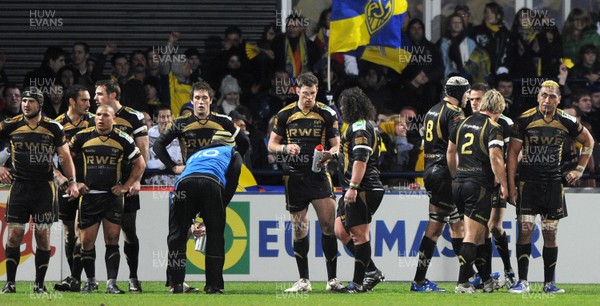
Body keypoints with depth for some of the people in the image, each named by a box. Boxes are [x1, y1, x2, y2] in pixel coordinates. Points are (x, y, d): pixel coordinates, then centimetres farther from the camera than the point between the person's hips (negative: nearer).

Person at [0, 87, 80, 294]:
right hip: (19, 186, 0)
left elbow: (65, 157, 10)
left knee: (43, 236, -1)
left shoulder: (53, 128, 3)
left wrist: (72, 182, 1)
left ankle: (39, 284, 7)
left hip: (44, 187, 0)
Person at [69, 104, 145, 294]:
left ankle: (111, 283, -4)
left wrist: (126, 186, 3)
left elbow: (140, 164, 10)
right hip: (89, 196, 1)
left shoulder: (123, 140, 1)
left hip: (113, 195, -1)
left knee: (112, 240, -6)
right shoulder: (82, 137, 1)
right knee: (87, 241, 0)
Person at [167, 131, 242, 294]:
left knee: (177, 233, 13)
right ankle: (213, 285, 8)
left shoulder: (195, 154, 44)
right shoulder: (231, 152, 33)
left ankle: (176, 283, 7)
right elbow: (233, 178, 14)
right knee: (215, 236, 10)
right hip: (212, 183, -3)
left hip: (184, 182, 3)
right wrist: (222, 205, 15)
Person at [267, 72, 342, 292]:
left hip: (318, 175, -1)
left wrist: (330, 154, -16)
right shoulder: (285, 114, 4)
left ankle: (332, 279, -3)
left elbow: (336, 144, 7)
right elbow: (272, 144, 8)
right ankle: (303, 281, 11)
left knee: (328, 224, -9)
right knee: (299, 229, 3)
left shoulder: (327, 114, 2)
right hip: (294, 177, 1)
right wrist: (285, 148, -13)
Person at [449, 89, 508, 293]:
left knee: (480, 234, 16)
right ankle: (463, 283, -9)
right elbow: (495, 158, -16)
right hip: (480, 185, -7)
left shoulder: (463, 123, 13)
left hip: (460, 184, 7)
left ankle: (487, 280, 21)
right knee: (472, 236, -5)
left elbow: (450, 152, 21)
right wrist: (503, 184, -8)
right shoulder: (493, 127, -7)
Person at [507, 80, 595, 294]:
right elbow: (513, 152, -3)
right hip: (528, 181, -2)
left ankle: (549, 283, 10)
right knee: (525, 230, -9)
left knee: (550, 234, 4)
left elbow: (588, 141, 18)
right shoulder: (525, 120, -6)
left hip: (553, 182, 2)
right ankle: (522, 282, -5)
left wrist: (579, 169, 11)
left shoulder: (566, 122, 1)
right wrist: (511, 186, -7)